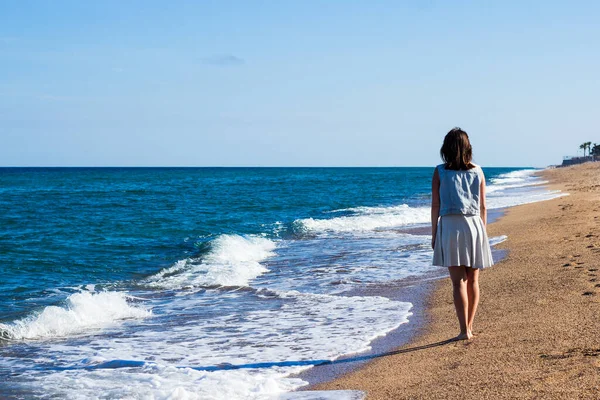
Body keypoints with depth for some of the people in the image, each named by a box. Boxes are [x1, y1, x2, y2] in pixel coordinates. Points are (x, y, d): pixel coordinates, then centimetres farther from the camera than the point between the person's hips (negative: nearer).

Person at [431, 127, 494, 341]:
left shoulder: (440, 172, -2)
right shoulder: (477, 172, 4)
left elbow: (435, 206, -3)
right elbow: (482, 207, 6)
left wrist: (434, 234, 4)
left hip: (450, 227, -2)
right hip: (474, 225, 2)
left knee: (459, 281, -3)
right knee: (473, 280, 12)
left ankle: (464, 330, -6)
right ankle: (469, 326, 19)